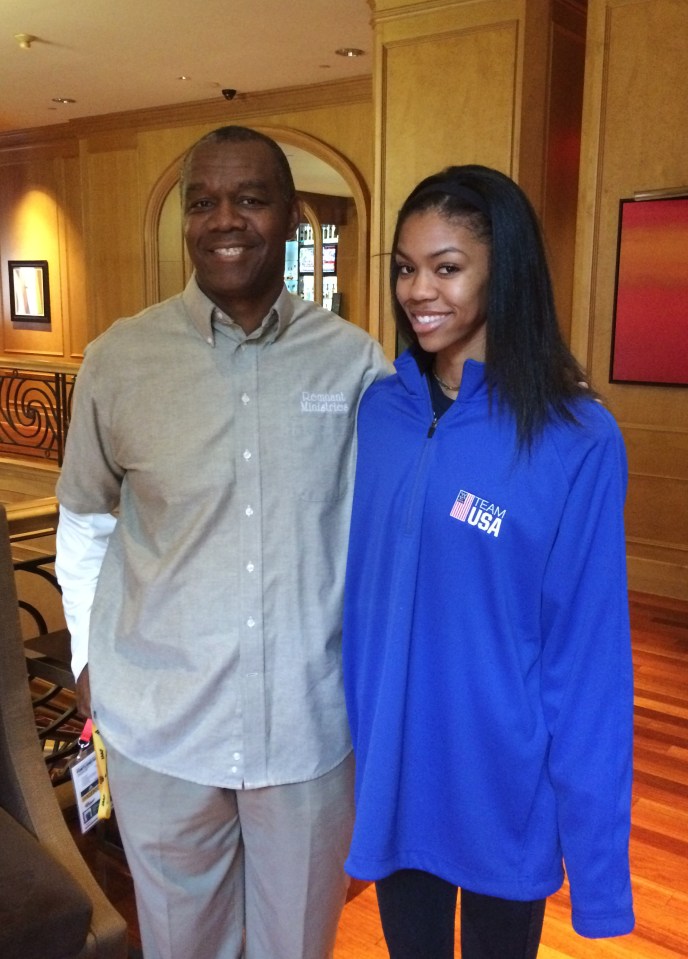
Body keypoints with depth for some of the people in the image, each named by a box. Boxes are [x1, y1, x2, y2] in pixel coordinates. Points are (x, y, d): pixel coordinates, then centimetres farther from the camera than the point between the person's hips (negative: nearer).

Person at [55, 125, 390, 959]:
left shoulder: (355, 361, -8)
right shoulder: (119, 358, -7)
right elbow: (84, 521, 5)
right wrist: (88, 653, 5)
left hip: (312, 720, 0)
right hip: (158, 720, 1)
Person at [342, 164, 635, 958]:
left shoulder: (576, 441, -17)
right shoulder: (377, 410, -4)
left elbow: (589, 655, -14)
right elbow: (354, 584, 4)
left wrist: (596, 863, -11)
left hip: (504, 786, -3)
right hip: (390, 770, 4)